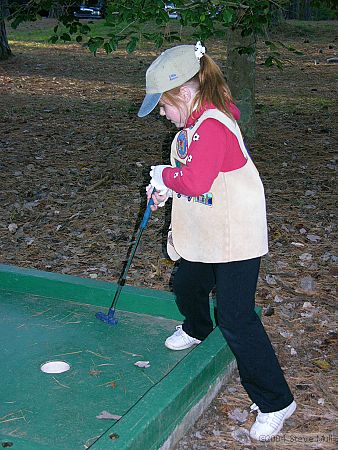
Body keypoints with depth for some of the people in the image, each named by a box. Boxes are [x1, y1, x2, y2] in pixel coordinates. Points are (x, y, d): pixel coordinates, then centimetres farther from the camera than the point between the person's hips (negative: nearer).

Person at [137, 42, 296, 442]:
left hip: (236, 238, -10)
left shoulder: (212, 127, -25)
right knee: (186, 285, 28)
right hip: (205, 235, 10)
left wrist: (165, 175, -13)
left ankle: (275, 402, 2)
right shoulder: (196, 121, 8)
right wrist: (165, 188, 4)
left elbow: (196, 182, -33)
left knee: (235, 319, -9)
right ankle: (196, 330, 62)